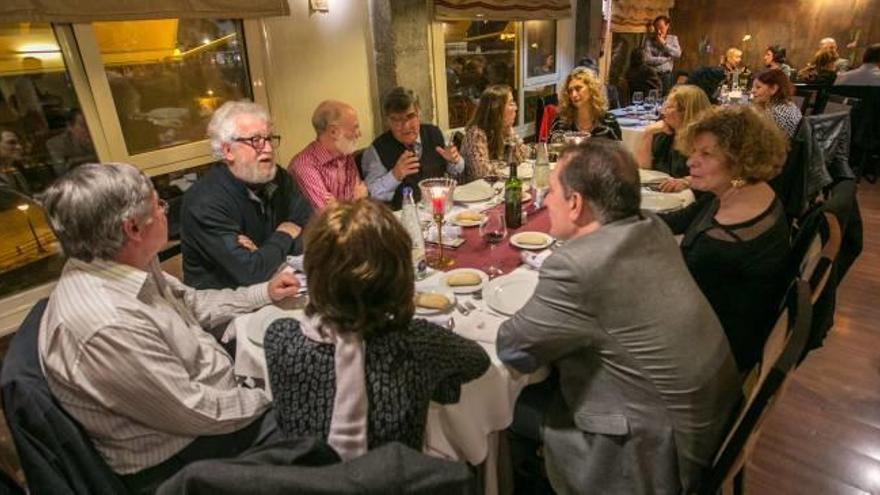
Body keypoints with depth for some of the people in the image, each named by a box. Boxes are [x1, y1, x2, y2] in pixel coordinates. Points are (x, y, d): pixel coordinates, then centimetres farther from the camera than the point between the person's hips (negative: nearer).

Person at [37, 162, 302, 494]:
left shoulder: (121, 266, -6)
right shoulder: (106, 325, -35)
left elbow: (192, 305, 12)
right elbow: (198, 413, -26)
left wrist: (264, 294, 12)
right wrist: (271, 396, -13)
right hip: (181, 458, -8)